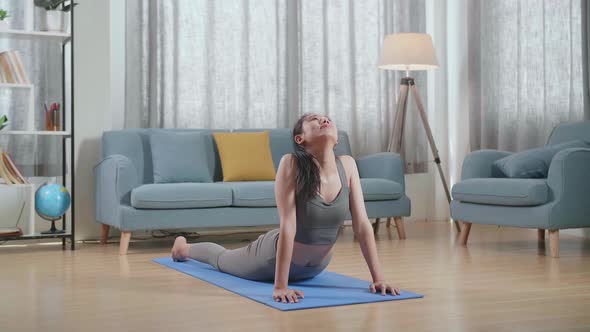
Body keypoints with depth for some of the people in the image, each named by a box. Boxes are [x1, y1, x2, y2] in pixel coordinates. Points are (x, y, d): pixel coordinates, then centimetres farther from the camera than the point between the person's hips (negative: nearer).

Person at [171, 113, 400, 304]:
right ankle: (184, 247, 58)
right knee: (223, 259, 26)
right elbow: (288, 226, -36)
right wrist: (280, 285, -37)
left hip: (317, 266, 4)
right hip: (276, 255, -4)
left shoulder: (347, 165, -19)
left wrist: (378, 277, -21)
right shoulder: (291, 164, -31)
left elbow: (362, 224, -18)